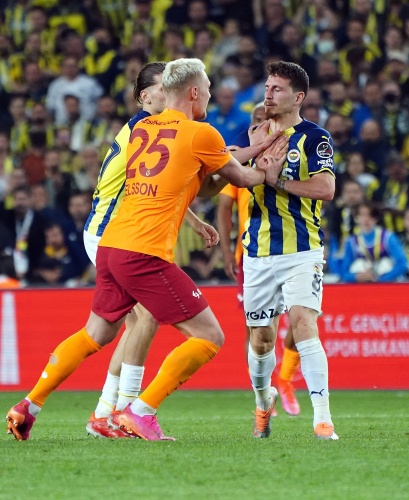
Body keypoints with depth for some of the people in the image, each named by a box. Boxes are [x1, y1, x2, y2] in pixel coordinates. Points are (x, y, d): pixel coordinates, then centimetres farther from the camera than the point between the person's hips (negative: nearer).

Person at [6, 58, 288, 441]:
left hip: (110, 246, 8)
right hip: (146, 254, -8)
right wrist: (267, 174, 32)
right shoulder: (201, 134, -3)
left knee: (96, 334, 25)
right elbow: (239, 178, 12)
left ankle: (28, 407, 24)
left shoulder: (140, 129, 15)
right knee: (209, 337, -1)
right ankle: (141, 412, -7)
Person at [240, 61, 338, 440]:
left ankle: (323, 419, -23)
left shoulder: (314, 138, -4)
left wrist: (275, 179, -18)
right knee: (260, 337, 8)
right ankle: (263, 402, 35)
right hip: (259, 252, 5)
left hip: (302, 250, -5)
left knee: (303, 323, -21)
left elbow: (325, 188, -17)